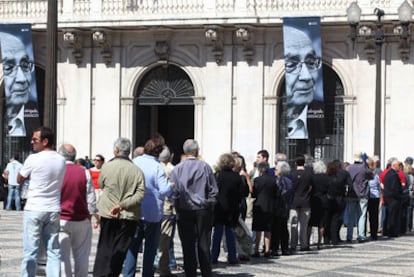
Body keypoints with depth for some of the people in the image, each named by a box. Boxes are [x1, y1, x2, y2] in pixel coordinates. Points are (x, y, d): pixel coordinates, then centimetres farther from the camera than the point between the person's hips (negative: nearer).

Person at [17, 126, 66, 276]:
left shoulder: (33, 159, -11)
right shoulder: (61, 161, 5)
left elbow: (20, 179, 1)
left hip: (34, 209, -4)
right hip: (54, 210, 4)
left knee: (31, 251, 1)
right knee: (53, 251, 6)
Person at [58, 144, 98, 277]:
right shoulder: (84, 172, -1)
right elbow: (91, 198, 2)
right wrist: (93, 213, 15)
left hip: (61, 220, -2)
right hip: (81, 220, 2)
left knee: (63, 255, 1)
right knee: (81, 255, 10)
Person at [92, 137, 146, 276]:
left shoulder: (107, 167, -6)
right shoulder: (137, 170, -4)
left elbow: (101, 184, 9)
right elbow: (140, 194, -12)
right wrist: (122, 205, -13)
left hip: (107, 214, 0)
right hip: (129, 216, 0)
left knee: (104, 248, 11)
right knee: (121, 249, 6)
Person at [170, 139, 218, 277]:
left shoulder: (177, 169, -4)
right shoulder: (205, 167, -4)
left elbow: (174, 193, -2)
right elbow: (214, 190, -2)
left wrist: (178, 208, 8)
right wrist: (210, 205, 10)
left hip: (184, 211, 0)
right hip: (203, 210, 0)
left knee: (188, 245, 4)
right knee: (204, 245, 7)